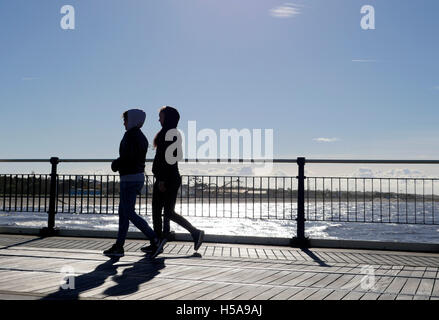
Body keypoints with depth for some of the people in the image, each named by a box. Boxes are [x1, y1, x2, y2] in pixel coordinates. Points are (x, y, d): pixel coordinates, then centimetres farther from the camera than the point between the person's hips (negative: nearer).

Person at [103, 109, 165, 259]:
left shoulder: (130, 135, -14)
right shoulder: (142, 137, 15)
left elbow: (127, 157, -24)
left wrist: (115, 164, -5)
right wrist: (118, 164, 9)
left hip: (130, 178, -10)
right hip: (139, 176, 10)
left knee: (129, 213, -6)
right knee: (123, 212, 13)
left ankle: (155, 240, -9)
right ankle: (118, 246, 17)